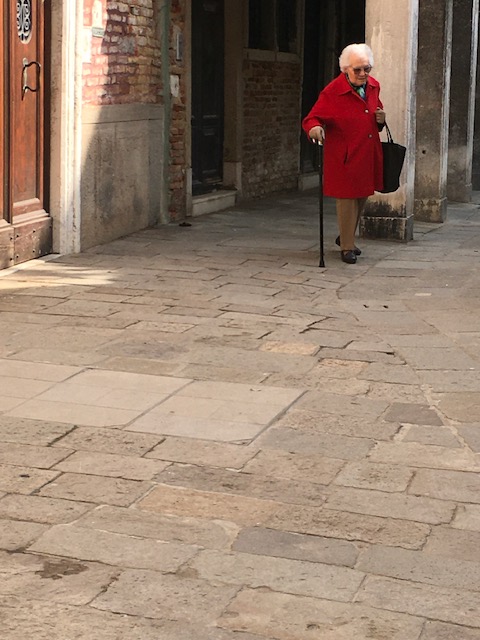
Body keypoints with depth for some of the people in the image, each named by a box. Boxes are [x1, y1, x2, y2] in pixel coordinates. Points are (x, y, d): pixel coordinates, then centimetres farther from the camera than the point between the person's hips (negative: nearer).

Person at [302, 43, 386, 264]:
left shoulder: (373, 86, 6)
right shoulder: (332, 92, -15)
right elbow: (311, 118, -14)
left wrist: (381, 119, 2)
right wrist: (314, 128, -38)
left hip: (369, 155, 7)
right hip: (344, 156, -7)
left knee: (362, 198, 17)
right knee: (347, 199, -2)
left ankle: (346, 237, 38)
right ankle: (347, 247, 11)